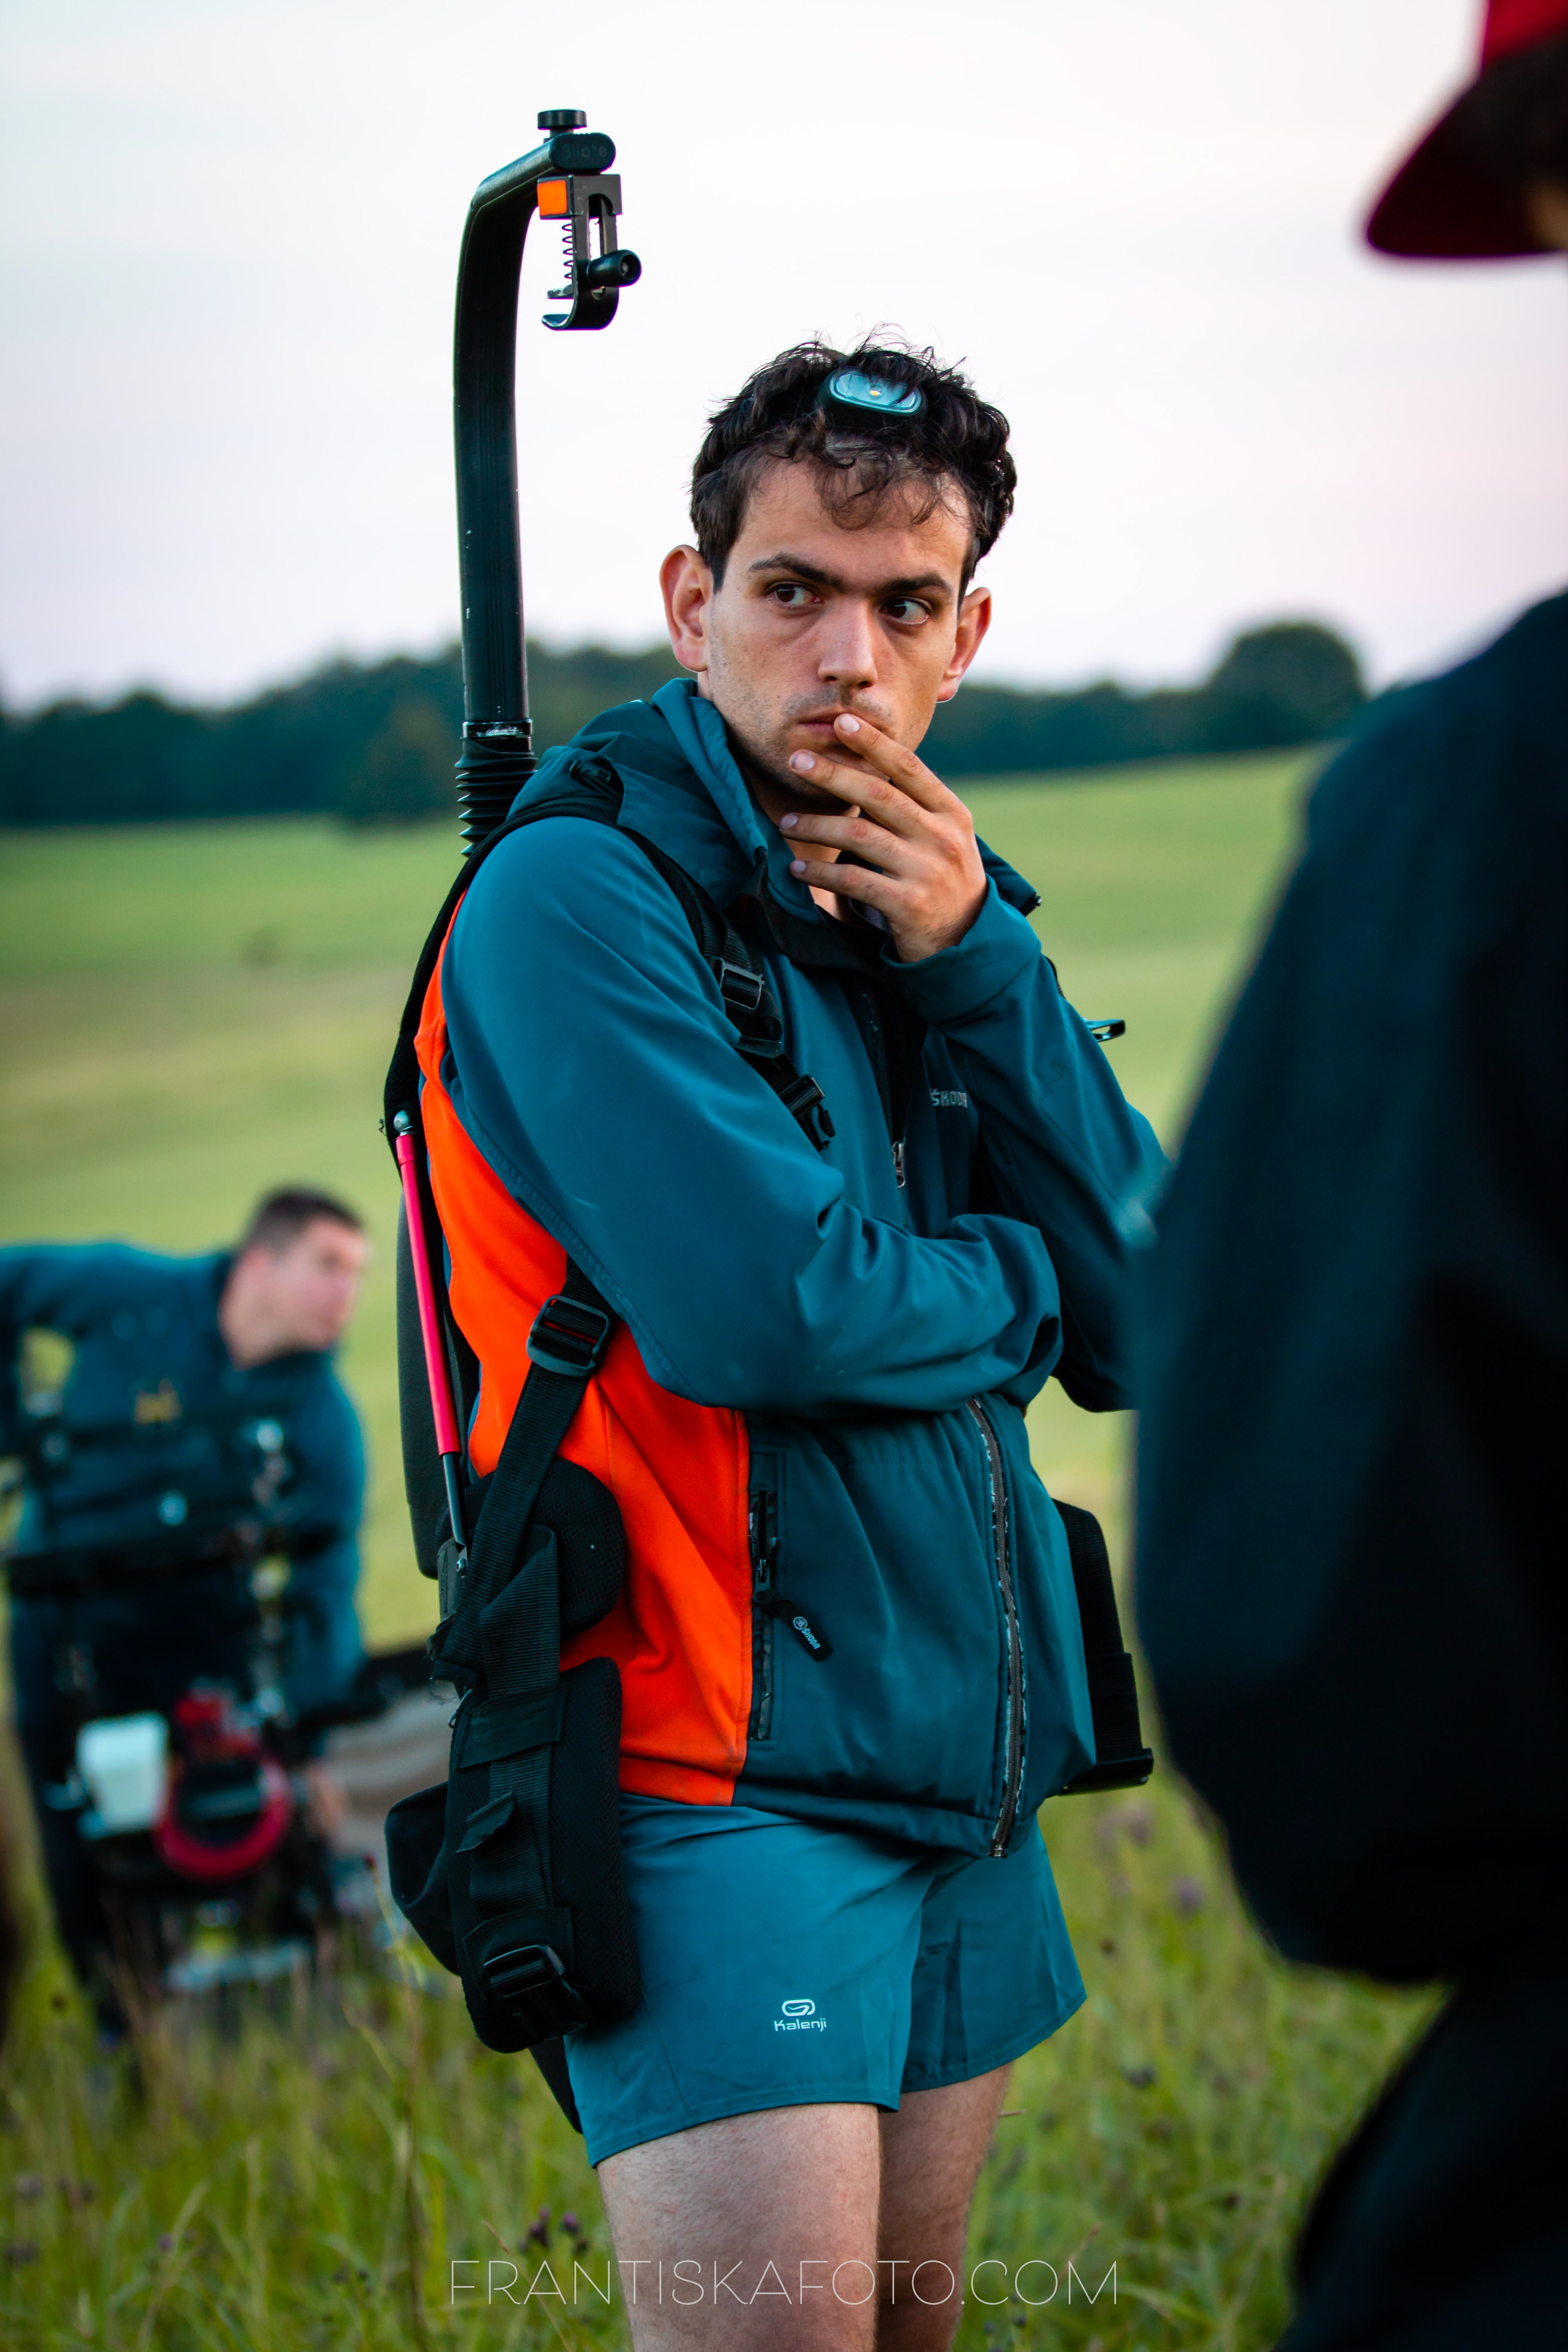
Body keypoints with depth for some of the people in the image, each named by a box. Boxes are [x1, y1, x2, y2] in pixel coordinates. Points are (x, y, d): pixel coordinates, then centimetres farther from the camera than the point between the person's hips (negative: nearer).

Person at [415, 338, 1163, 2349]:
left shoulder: (930, 907, 12)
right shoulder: (578, 897, -12)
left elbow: (1143, 1326, 4)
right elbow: (767, 1304, -23)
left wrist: (975, 969, -7)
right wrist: (1012, 1281, -3)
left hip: (966, 1775, 8)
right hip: (723, 1784, -8)